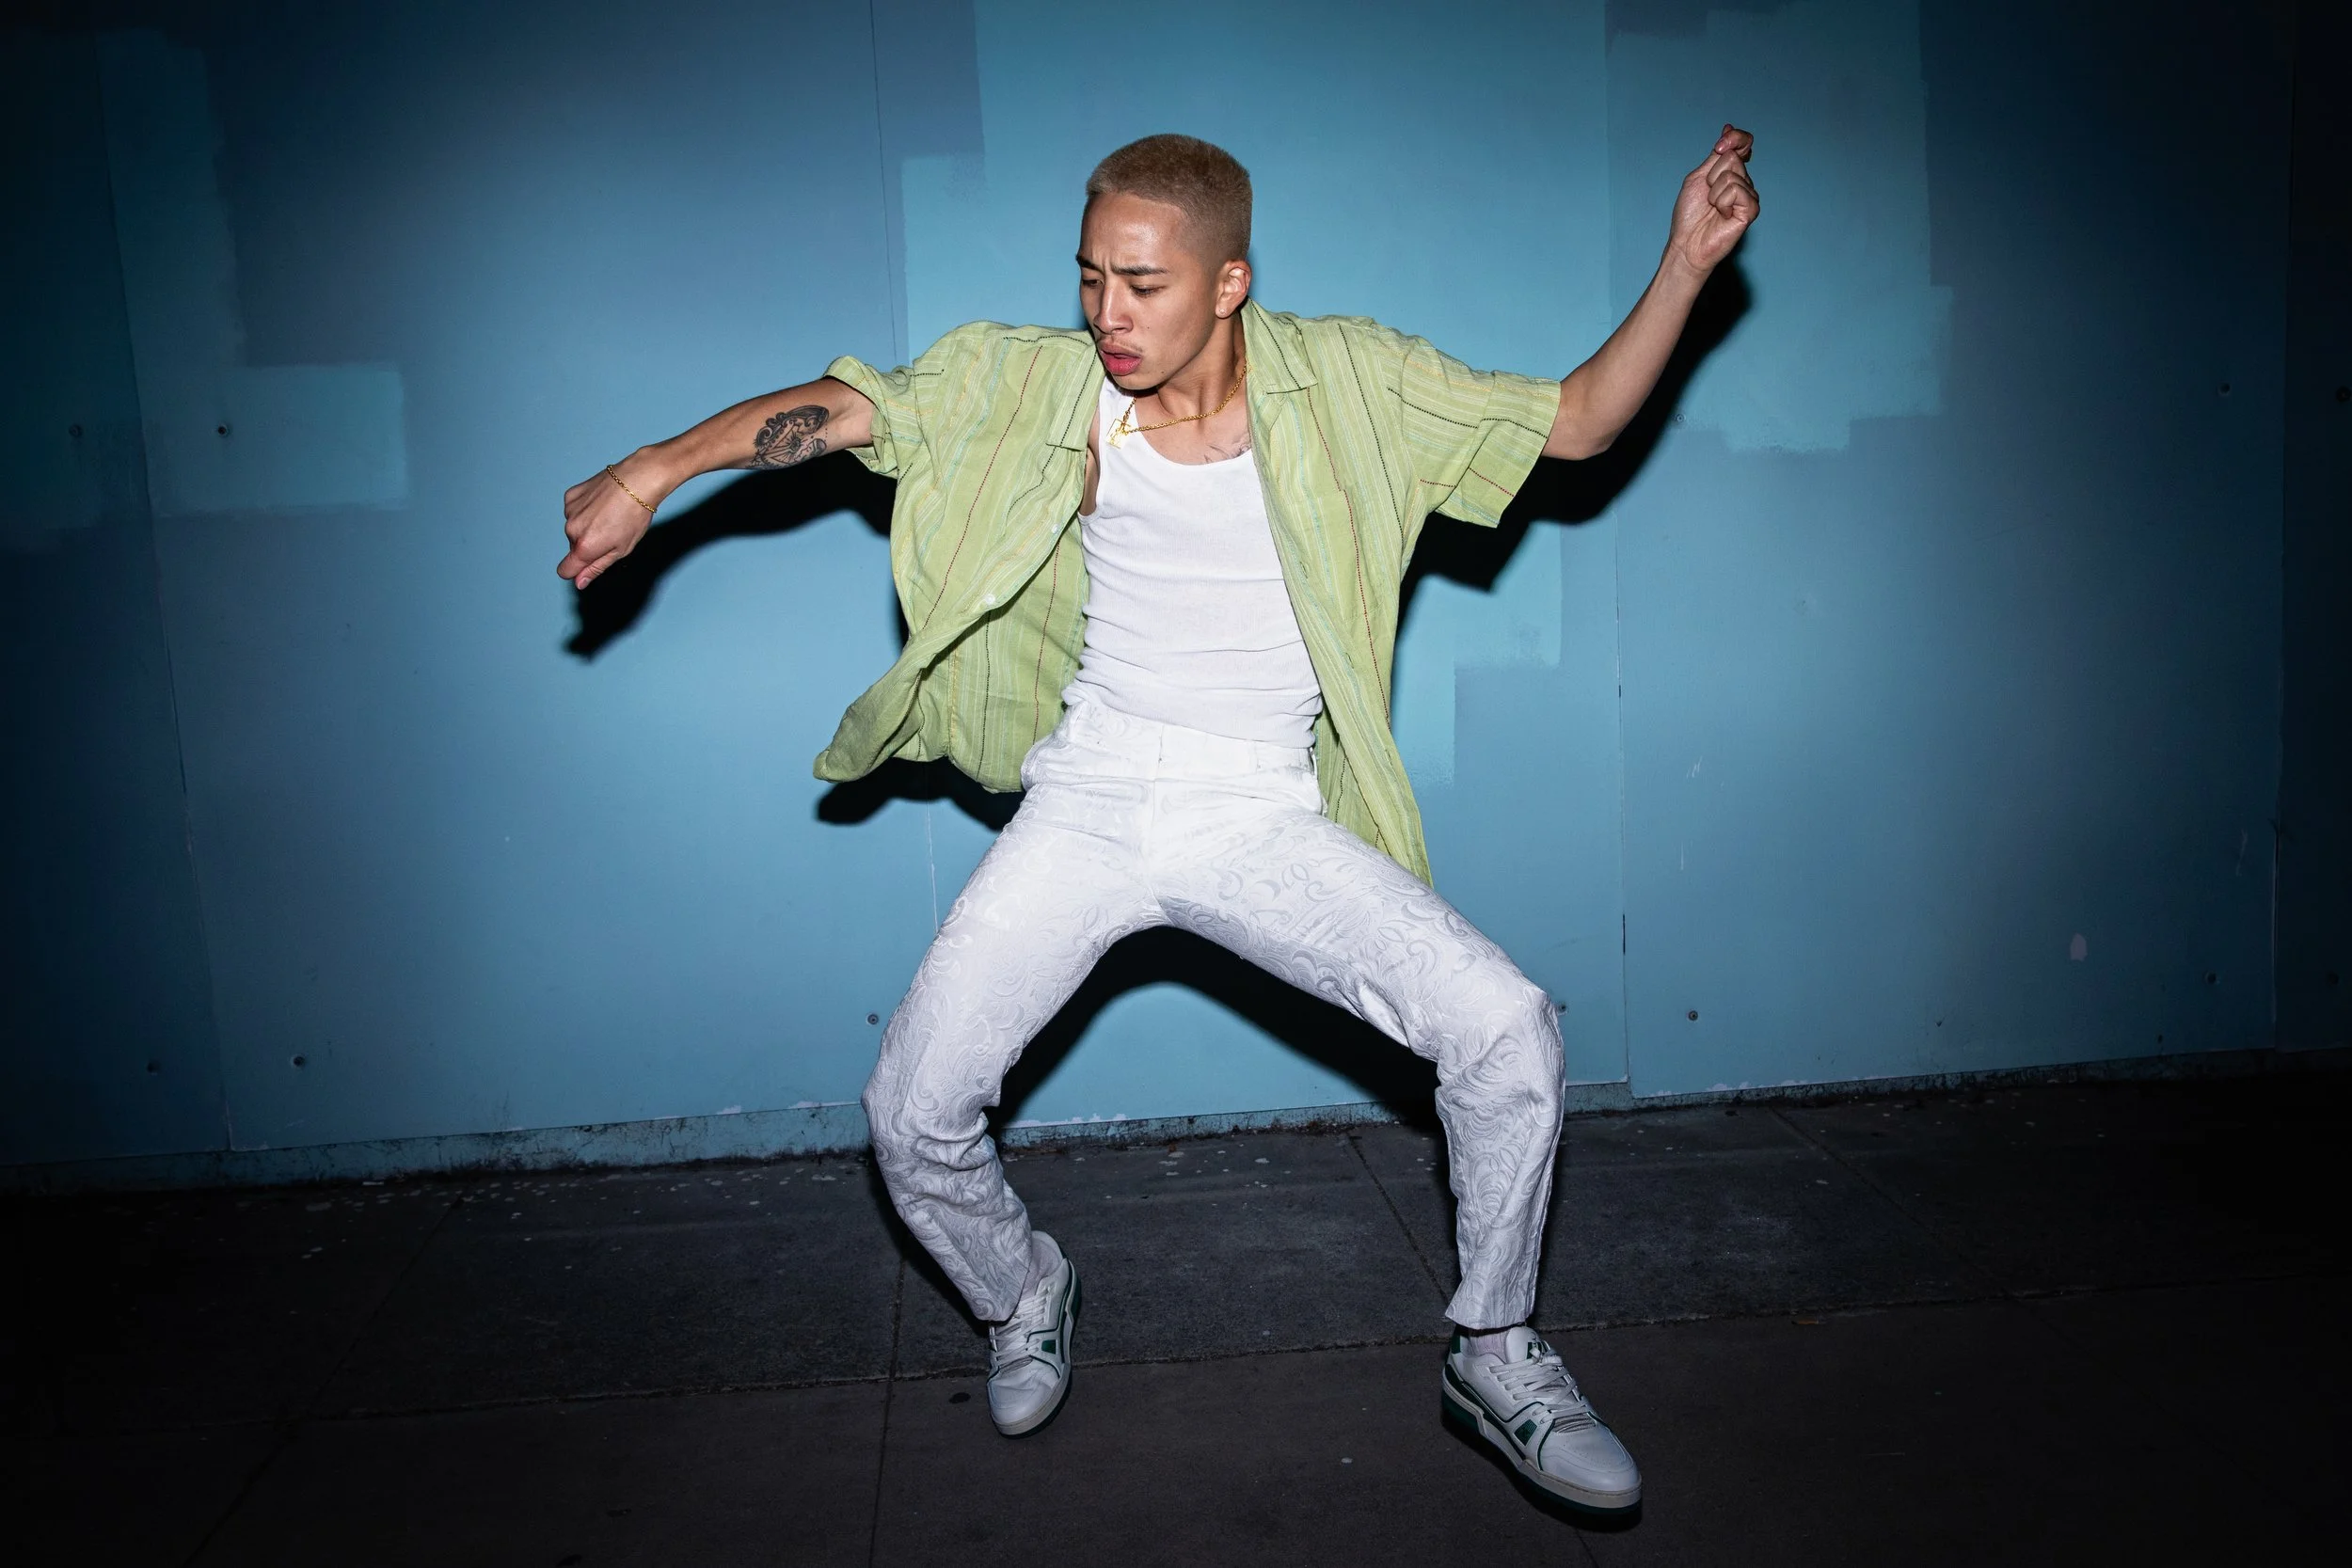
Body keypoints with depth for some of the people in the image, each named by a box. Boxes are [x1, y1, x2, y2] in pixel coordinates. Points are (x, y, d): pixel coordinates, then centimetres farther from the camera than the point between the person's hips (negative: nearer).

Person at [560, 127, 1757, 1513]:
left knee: (1509, 1031, -19)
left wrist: (1686, 265, -9)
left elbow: (1576, 422, 2)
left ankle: (1495, 1356, 9)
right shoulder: (1048, 385, -1)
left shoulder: (1345, 383, -2)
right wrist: (655, 471, -4)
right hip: (1088, 800, 1)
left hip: (1263, 815, -1)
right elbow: (844, 407, 2)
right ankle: (1026, 1302, 30)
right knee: (914, 1116, -6)